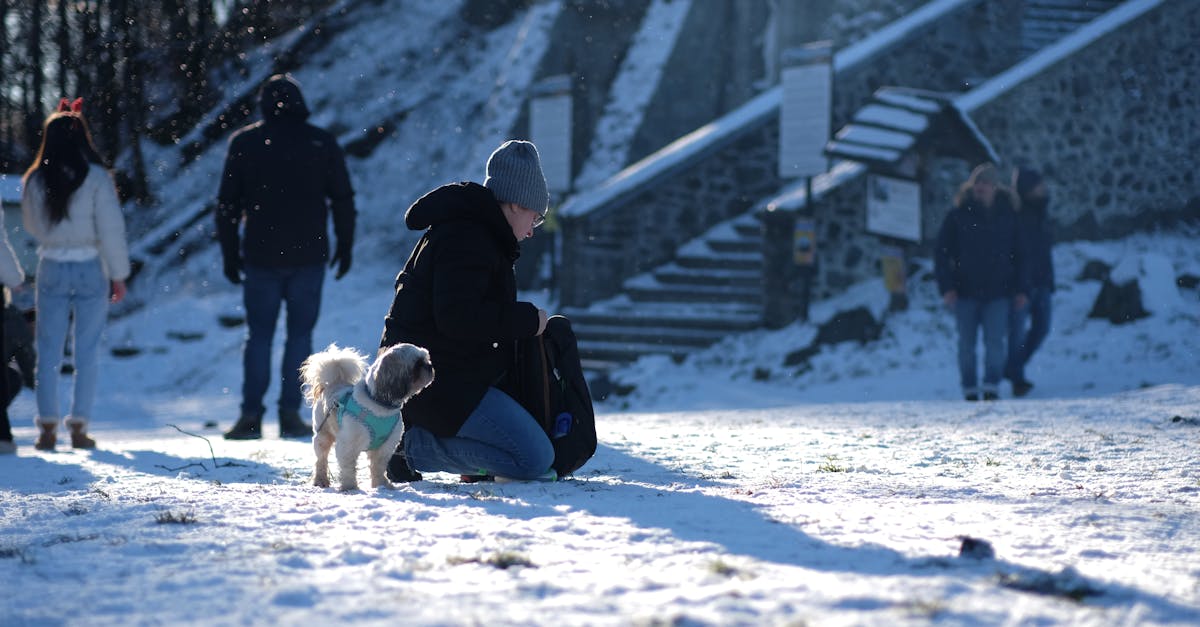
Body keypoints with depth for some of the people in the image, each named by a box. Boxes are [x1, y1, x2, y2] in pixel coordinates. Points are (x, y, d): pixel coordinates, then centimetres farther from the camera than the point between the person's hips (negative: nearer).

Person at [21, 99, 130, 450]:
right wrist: (119, 275, -3)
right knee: (87, 352, 6)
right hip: (90, 270, -2)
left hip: (51, 269, 2)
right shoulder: (96, 178, -11)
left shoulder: (35, 180, -2)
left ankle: (47, 427, 7)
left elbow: (32, 226, 12)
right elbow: (111, 230, -10)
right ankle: (78, 427, 6)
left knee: (48, 351, 9)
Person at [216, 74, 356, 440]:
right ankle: (290, 415, 2)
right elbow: (343, 199, 2)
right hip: (308, 257, 0)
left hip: (261, 258, 0)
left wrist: (230, 254, 9)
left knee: (258, 335, 8)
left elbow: (227, 203, 2)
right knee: (300, 335, 7)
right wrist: (345, 246, 11)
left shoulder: (244, 143, 1)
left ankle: (251, 415, 2)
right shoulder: (322, 143, 1)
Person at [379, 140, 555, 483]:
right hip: (441, 385, -11)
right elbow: (457, 318, -25)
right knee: (535, 458, -16)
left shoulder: (462, 227, 20)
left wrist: (520, 318, 14)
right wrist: (526, 318, -14)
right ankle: (409, 444, -12)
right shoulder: (467, 239, -14)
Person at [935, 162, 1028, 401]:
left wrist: (1021, 289, 6)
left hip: (998, 291, 0)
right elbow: (941, 253, 2)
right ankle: (969, 388, 14)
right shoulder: (958, 215, 0)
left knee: (994, 340, -11)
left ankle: (991, 386, -7)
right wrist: (946, 286, -7)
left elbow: (1019, 254, 12)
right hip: (965, 291, 0)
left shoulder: (1007, 214, 6)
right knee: (967, 343, 5)